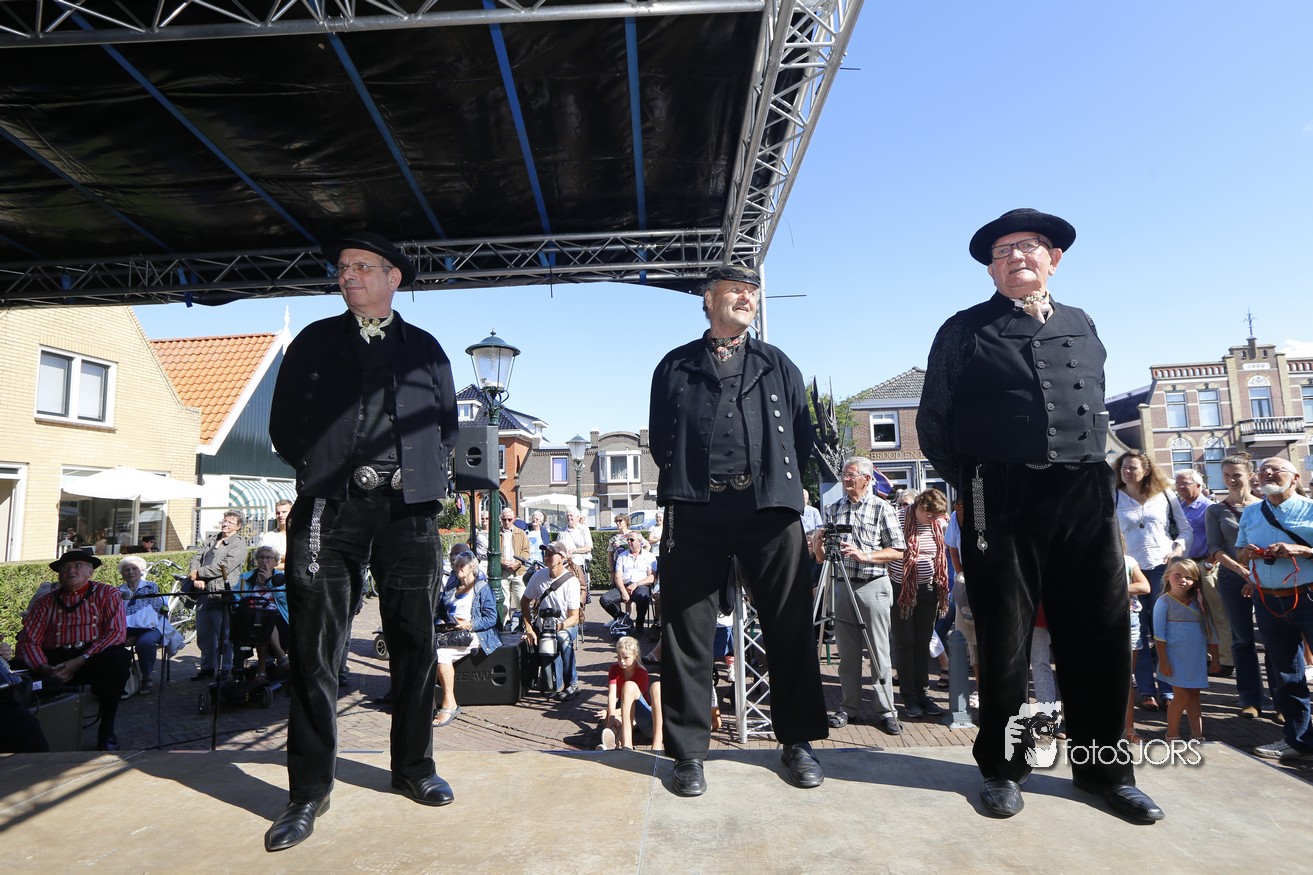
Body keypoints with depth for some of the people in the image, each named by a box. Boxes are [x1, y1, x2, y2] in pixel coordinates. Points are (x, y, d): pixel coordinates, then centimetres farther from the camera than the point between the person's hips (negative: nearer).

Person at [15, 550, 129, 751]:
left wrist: (80, 661, -19)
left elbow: (117, 632, -8)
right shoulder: (46, 602, 14)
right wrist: (43, 668, -18)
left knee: (117, 658, -35)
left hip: (95, 659, -2)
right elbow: (28, 639, 2)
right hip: (56, 661, 2)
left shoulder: (107, 594, 6)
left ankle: (106, 729, -14)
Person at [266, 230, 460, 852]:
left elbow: (447, 424, 15)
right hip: (329, 509, 0)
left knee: (414, 642, 7)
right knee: (315, 649, 1)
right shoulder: (314, 341, 16)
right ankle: (309, 790, 13)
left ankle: (414, 769, 22)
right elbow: (283, 422, 13)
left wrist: (425, 474, 3)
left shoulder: (425, 348, 16)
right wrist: (318, 469, 3)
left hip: (408, 510, 1)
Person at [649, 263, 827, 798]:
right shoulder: (675, 367, 15)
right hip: (695, 512, -1)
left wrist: (778, 482, 11)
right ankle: (689, 751, 15)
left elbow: (803, 436, 17)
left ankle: (798, 741, 22)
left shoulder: (778, 366, 19)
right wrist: (687, 483, 10)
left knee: (790, 627, 5)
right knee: (687, 632, 2)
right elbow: (660, 439, 14)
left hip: (771, 510, 1)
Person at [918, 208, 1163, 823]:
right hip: (1002, 502, -4)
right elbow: (934, 424, 2)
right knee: (1004, 638, 3)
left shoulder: (1083, 327, 17)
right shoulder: (966, 331, 3)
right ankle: (1002, 768, 17)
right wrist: (973, 488, 1)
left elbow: (1099, 408, 22)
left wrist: (1088, 470, 11)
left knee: (1100, 634, 8)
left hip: (1085, 498, 4)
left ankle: (1103, 768, 25)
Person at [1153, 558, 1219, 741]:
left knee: (1194, 696, 11)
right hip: (1176, 659, -5)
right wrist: (1163, 661, -14)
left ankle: (1197, 735, 18)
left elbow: (1210, 630, 13)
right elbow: (1159, 634, -10)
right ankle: (1172, 734, 10)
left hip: (1197, 659, 5)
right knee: (1182, 696, -3)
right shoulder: (1164, 602, -8)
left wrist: (1214, 657, 10)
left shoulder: (1198, 602, 8)